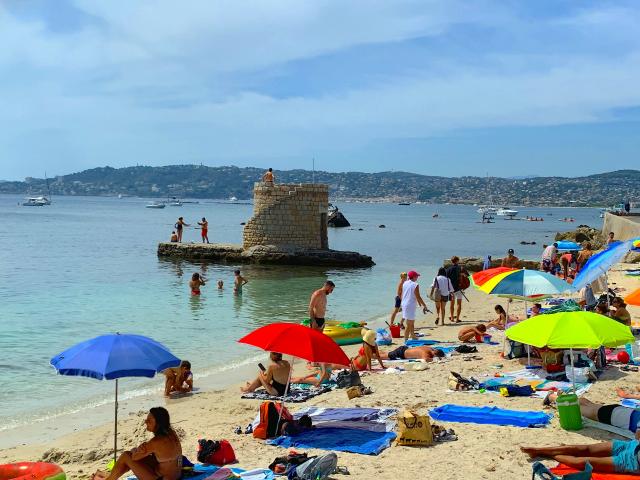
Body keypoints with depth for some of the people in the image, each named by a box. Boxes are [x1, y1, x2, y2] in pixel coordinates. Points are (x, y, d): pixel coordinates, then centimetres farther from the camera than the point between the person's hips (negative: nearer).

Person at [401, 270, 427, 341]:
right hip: (410, 305, -8)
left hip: (404, 304, 8)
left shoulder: (405, 283, 7)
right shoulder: (415, 285, -14)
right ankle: (406, 340, -2)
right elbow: (418, 297, -14)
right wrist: (424, 305, -3)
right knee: (409, 324, -3)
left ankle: (413, 336, 33)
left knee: (412, 322, 21)